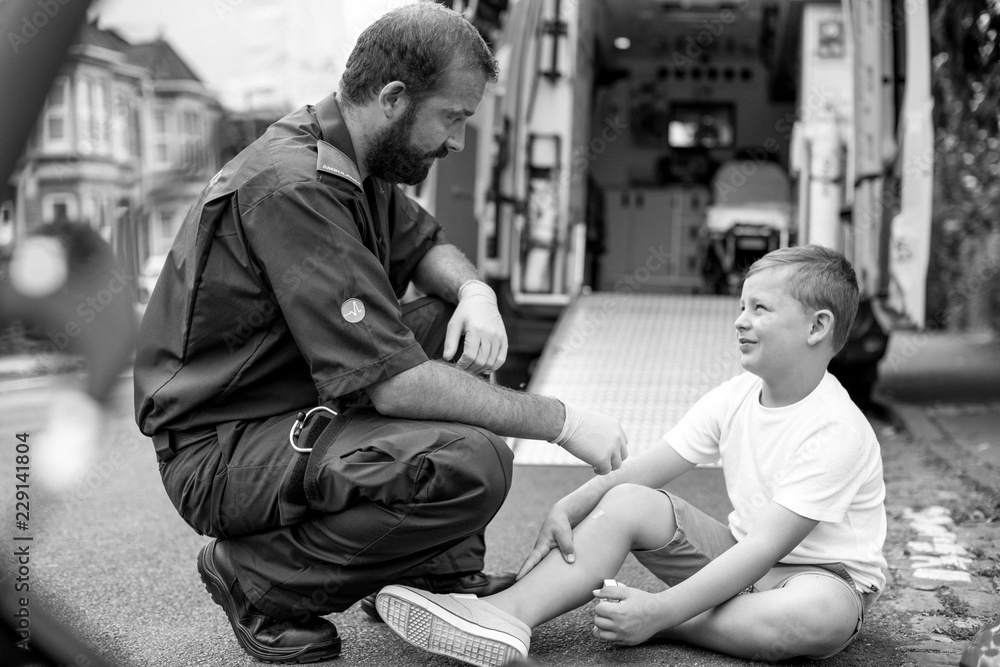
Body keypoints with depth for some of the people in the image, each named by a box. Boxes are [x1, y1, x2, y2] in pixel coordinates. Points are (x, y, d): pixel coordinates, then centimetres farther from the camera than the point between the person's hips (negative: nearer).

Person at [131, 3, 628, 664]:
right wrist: (559, 420, -20)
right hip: (221, 453, -10)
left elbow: (426, 244, 19)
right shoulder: (294, 187, -25)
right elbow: (390, 381, -29)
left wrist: (476, 292, -7)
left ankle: (444, 571, 8)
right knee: (473, 464, -26)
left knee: (460, 329, 6)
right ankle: (260, 579, -6)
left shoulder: (350, 160, 5)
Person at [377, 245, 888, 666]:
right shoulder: (735, 397, 0)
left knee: (821, 615, -42)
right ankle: (507, 615, -29)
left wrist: (659, 612, -35)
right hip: (742, 558, 6)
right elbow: (644, 469, -3)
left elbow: (765, 547, -29)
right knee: (626, 501, -12)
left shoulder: (836, 432, -23)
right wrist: (568, 508, -20)